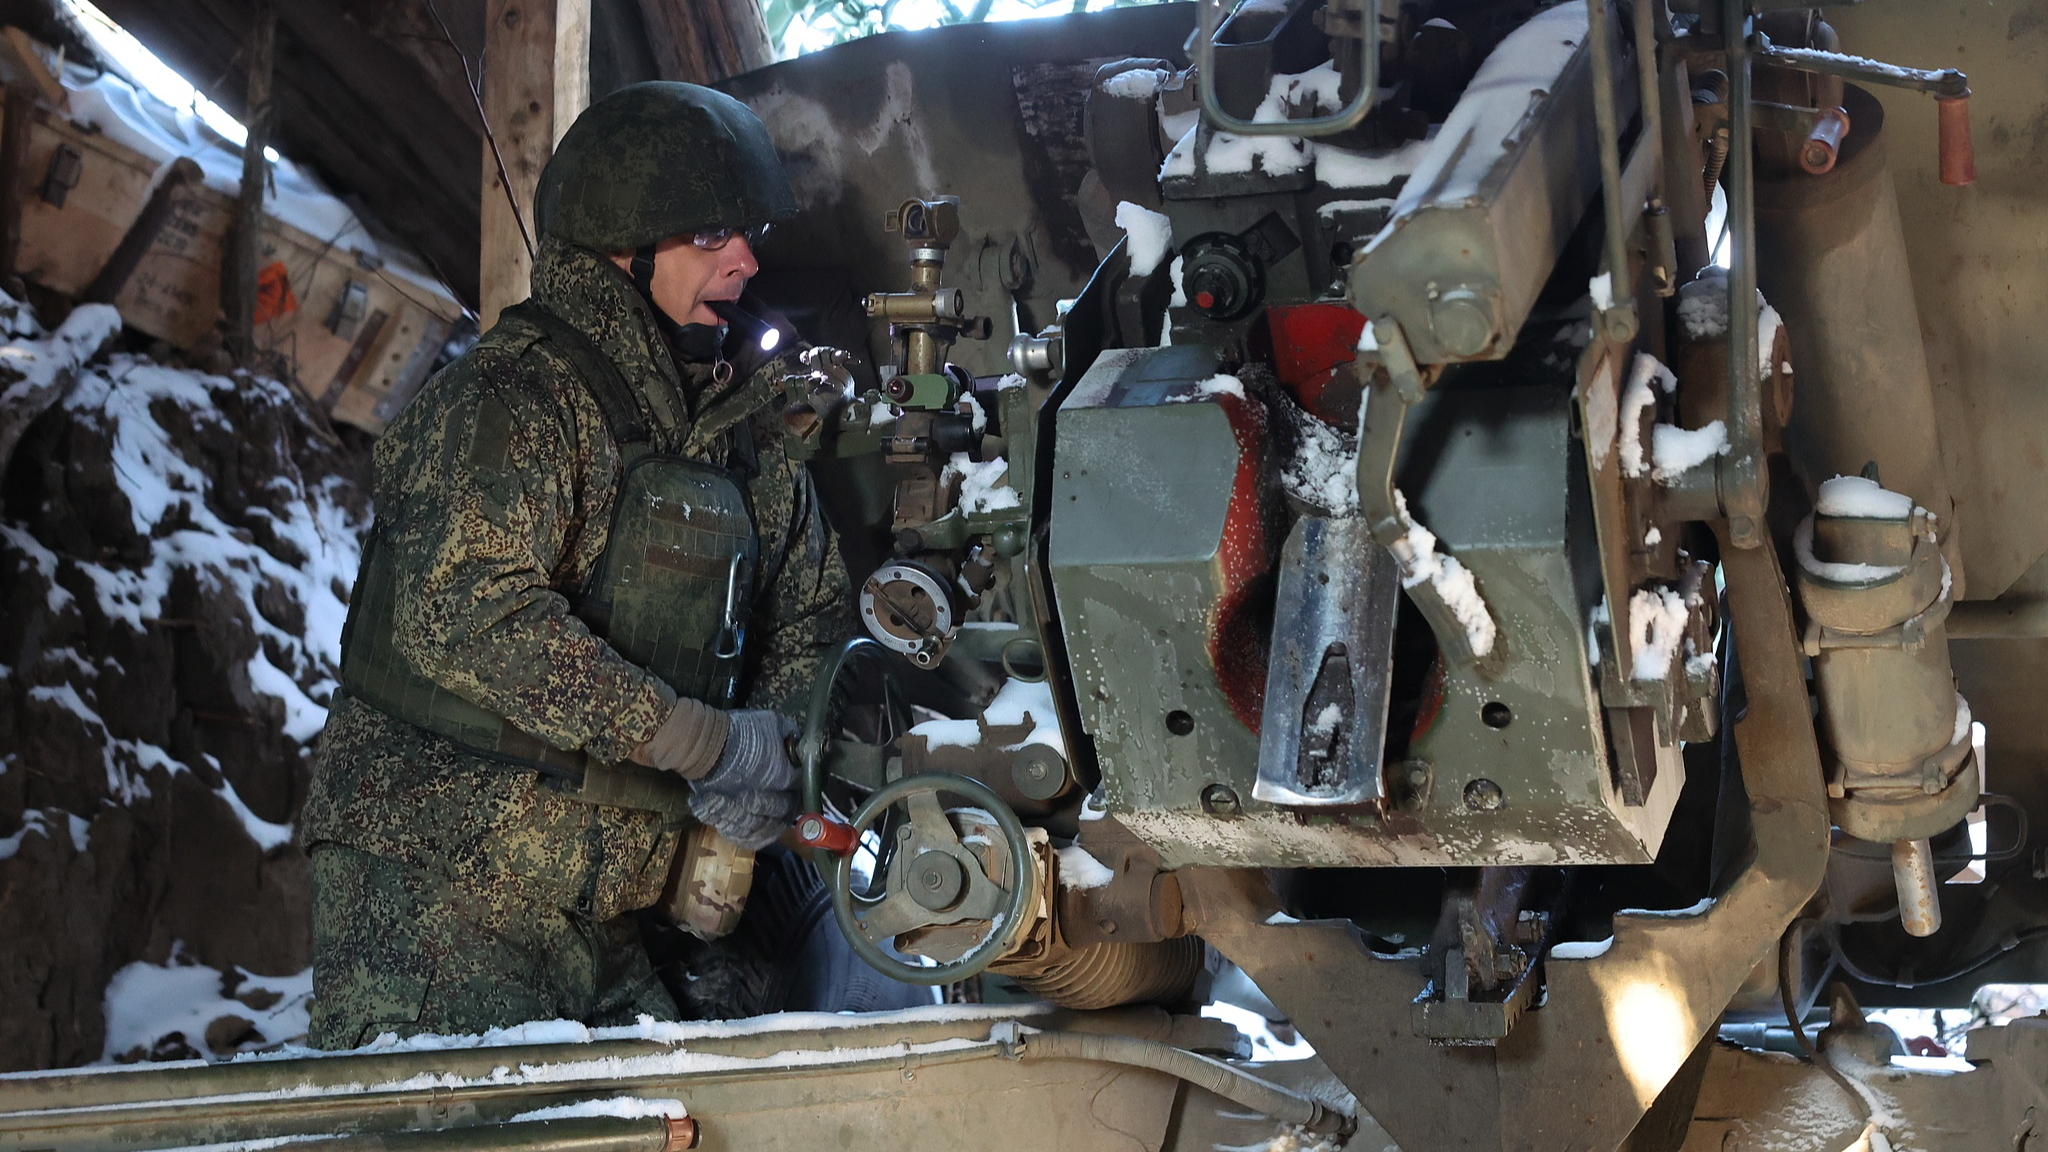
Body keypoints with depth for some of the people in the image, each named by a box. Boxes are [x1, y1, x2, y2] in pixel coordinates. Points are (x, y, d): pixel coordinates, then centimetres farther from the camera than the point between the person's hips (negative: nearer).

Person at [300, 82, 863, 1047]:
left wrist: (782, 744, -5)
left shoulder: (741, 426, 13)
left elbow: (811, 617, 19)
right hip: (441, 876, -7)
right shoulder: (513, 396, -12)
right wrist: (705, 740, -22)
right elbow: (465, 609, -26)